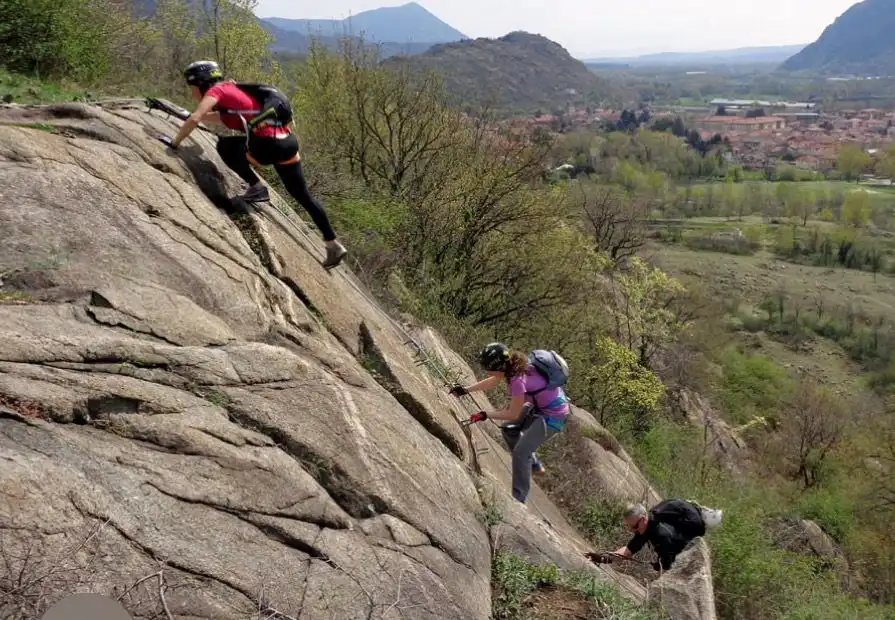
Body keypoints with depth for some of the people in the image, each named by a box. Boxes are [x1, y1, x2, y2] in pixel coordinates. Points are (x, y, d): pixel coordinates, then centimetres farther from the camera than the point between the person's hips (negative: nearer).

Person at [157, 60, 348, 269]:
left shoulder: (216, 90, 0)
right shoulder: (229, 88, 23)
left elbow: (194, 120, -13)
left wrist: (174, 142, -4)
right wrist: (198, 115, 40)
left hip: (269, 145, -9)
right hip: (288, 142, 9)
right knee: (303, 196, 16)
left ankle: (257, 188, 4)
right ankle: (334, 245, 19)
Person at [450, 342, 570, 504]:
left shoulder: (518, 381, -34)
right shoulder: (512, 364, -10)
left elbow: (513, 414, -20)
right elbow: (493, 382, 9)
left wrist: (485, 415, -13)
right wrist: (465, 390, 7)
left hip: (552, 416, -9)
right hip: (539, 405, 9)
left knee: (520, 452, -8)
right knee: (509, 430, 19)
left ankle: (519, 499, 5)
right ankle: (535, 466, 34)